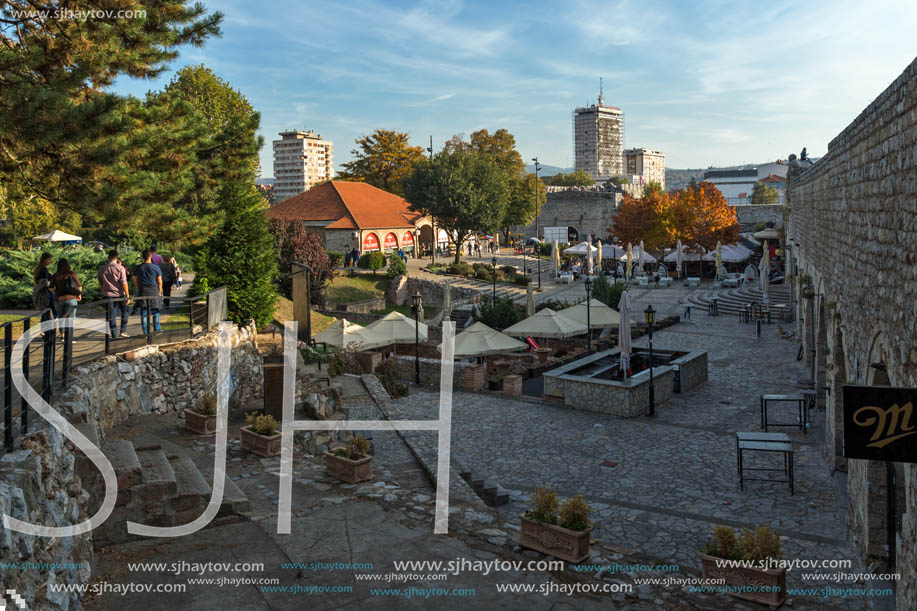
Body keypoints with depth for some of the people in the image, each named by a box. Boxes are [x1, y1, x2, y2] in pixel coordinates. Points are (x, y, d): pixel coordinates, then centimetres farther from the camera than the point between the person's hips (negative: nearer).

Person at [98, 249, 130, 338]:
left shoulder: (102, 269, 2)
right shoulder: (120, 268, -10)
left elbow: (100, 284, 11)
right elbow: (124, 283, -13)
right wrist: (127, 296, -9)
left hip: (108, 295, 3)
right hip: (119, 294, -2)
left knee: (111, 316, 6)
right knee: (124, 311, 17)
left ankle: (114, 335, 7)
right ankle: (123, 331, 10)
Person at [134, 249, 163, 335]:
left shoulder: (137, 268, 2)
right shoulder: (156, 268, -5)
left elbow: (135, 281, 9)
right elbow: (159, 282, 0)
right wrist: (159, 292, 13)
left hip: (142, 290, 2)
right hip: (153, 290, -2)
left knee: (143, 312, 4)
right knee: (155, 311, 9)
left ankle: (145, 332, 6)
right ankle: (157, 329, 13)